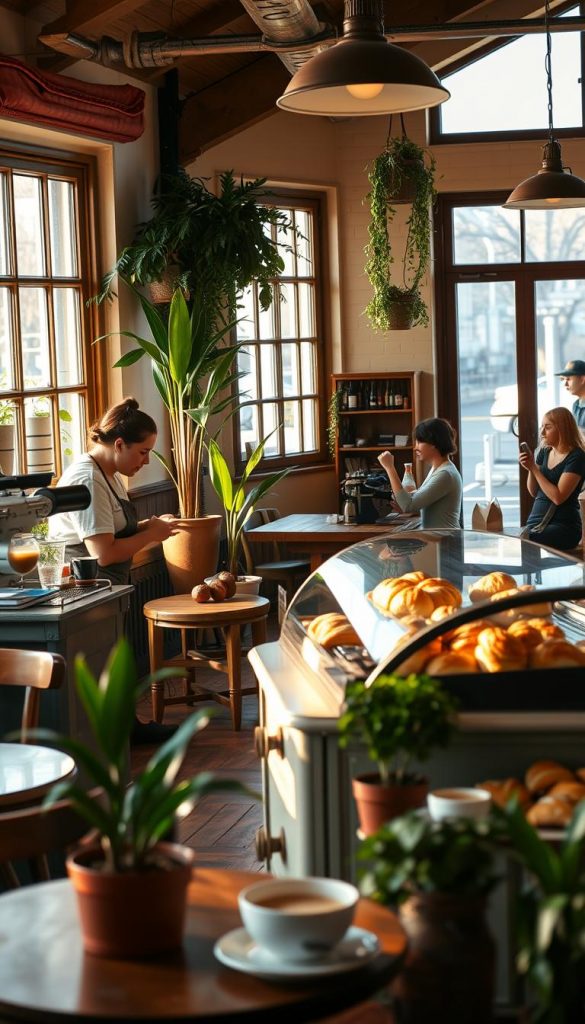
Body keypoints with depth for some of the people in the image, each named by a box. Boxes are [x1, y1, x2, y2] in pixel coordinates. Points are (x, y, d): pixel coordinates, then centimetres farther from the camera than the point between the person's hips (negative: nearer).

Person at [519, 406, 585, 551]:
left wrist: (534, 468, -11)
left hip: (563, 525, -6)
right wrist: (529, 469, -1)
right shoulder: (544, 452, 12)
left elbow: (558, 497, -16)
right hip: (536, 522, 6)